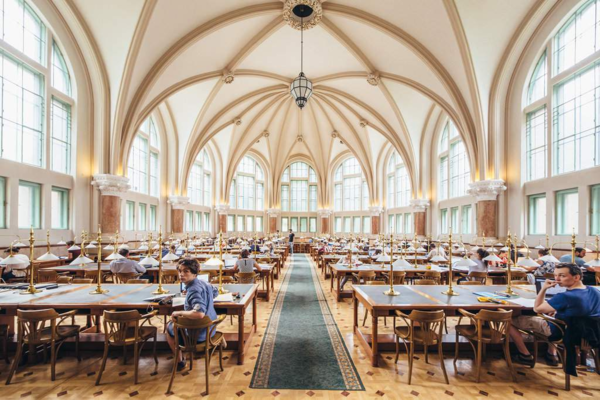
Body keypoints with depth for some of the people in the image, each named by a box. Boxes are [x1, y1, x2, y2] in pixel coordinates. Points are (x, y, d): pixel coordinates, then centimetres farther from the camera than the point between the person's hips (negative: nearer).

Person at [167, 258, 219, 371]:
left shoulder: (194, 290, -28)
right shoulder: (204, 283, -4)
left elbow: (199, 314, -41)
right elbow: (215, 292, 18)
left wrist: (179, 313, -28)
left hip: (198, 334, -7)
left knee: (169, 327, 20)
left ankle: (179, 361, 30)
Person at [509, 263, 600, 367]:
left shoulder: (565, 297, -34)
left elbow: (537, 309, -21)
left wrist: (544, 288, -21)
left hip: (560, 333, -8)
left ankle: (526, 356, 10)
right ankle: (552, 355, 34)